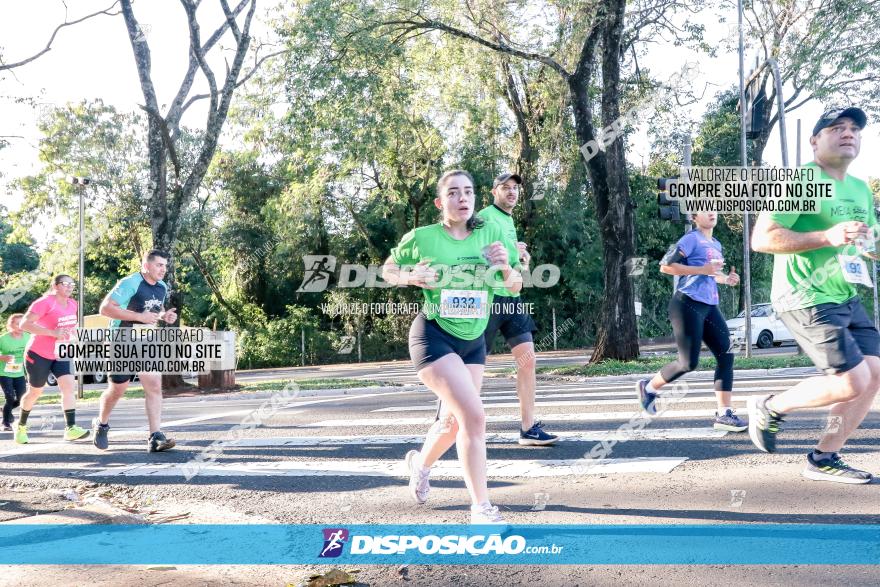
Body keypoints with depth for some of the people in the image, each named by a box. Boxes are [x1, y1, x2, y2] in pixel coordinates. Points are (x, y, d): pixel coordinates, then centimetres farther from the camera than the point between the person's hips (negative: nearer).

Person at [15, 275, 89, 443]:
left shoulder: (72, 304, 4)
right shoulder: (45, 303, -18)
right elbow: (24, 324, -26)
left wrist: (71, 334, 6)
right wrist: (53, 332, -33)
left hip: (61, 355, 5)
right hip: (39, 354, -5)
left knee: (68, 386, -13)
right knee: (35, 392, 9)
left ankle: (70, 428, -19)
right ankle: (21, 426, 33)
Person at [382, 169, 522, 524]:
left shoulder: (491, 235, -1)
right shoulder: (421, 238, -9)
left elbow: (515, 286, 4)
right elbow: (387, 271, 5)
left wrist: (506, 267, -18)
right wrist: (411, 277, -16)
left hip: (473, 340, 5)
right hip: (434, 336, -5)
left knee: (454, 422, 18)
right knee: (474, 416, -20)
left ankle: (420, 462, 50)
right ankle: (481, 508, -6)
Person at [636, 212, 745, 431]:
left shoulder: (716, 245, 18)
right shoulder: (692, 239, -7)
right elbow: (665, 266, -16)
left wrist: (726, 279, 11)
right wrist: (702, 269, -18)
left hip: (709, 306, 8)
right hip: (687, 305, -8)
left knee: (726, 356, -2)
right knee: (689, 363, -7)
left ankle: (724, 414, 3)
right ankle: (648, 387, 16)